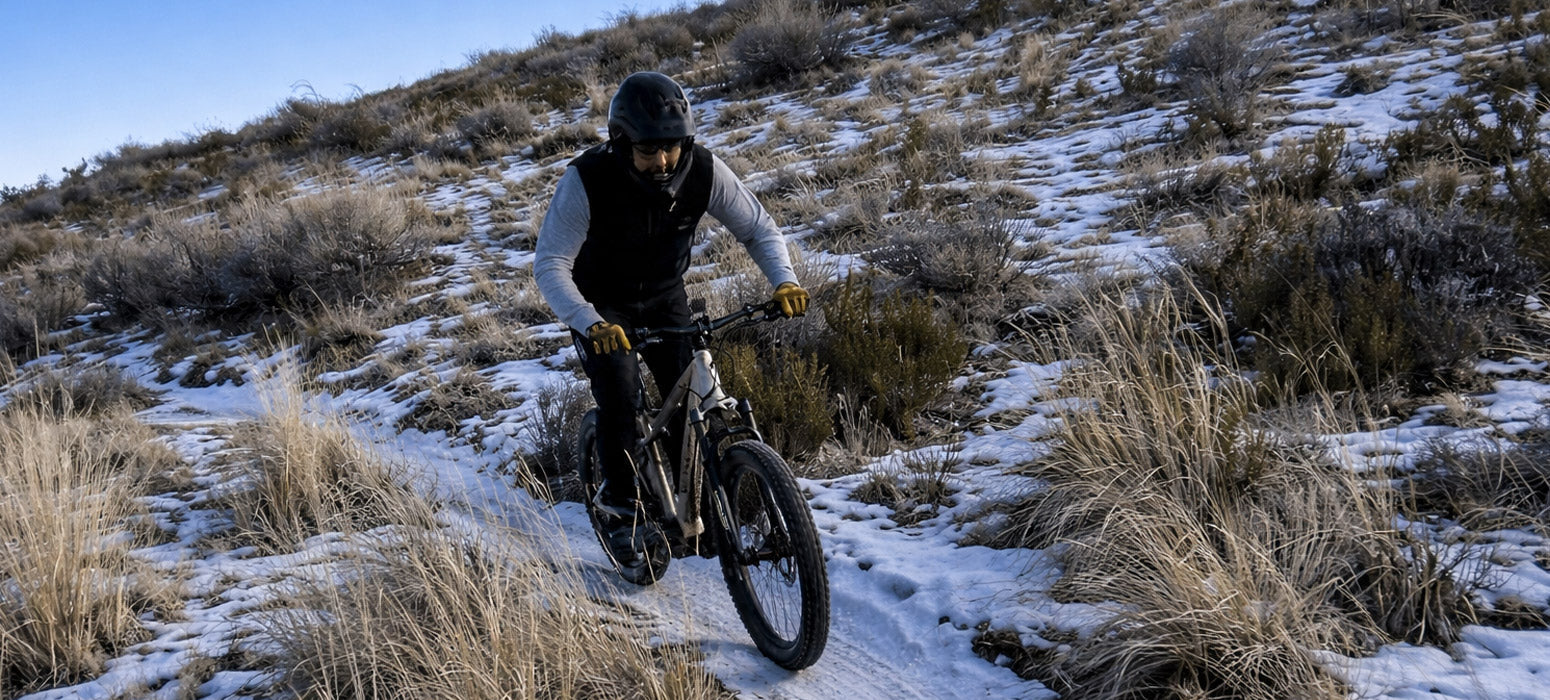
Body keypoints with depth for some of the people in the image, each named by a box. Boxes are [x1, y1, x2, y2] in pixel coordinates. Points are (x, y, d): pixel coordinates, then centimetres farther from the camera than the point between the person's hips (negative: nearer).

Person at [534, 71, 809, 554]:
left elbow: (759, 229, -13)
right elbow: (550, 265, -30)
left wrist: (784, 280, -32)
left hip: (664, 297, 3)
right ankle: (622, 505, 3)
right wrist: (591, 324, -46)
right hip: (601, 305, -3)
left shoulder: (704, 171, -23)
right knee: (619, 400, -18)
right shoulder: (587, 180, -31)